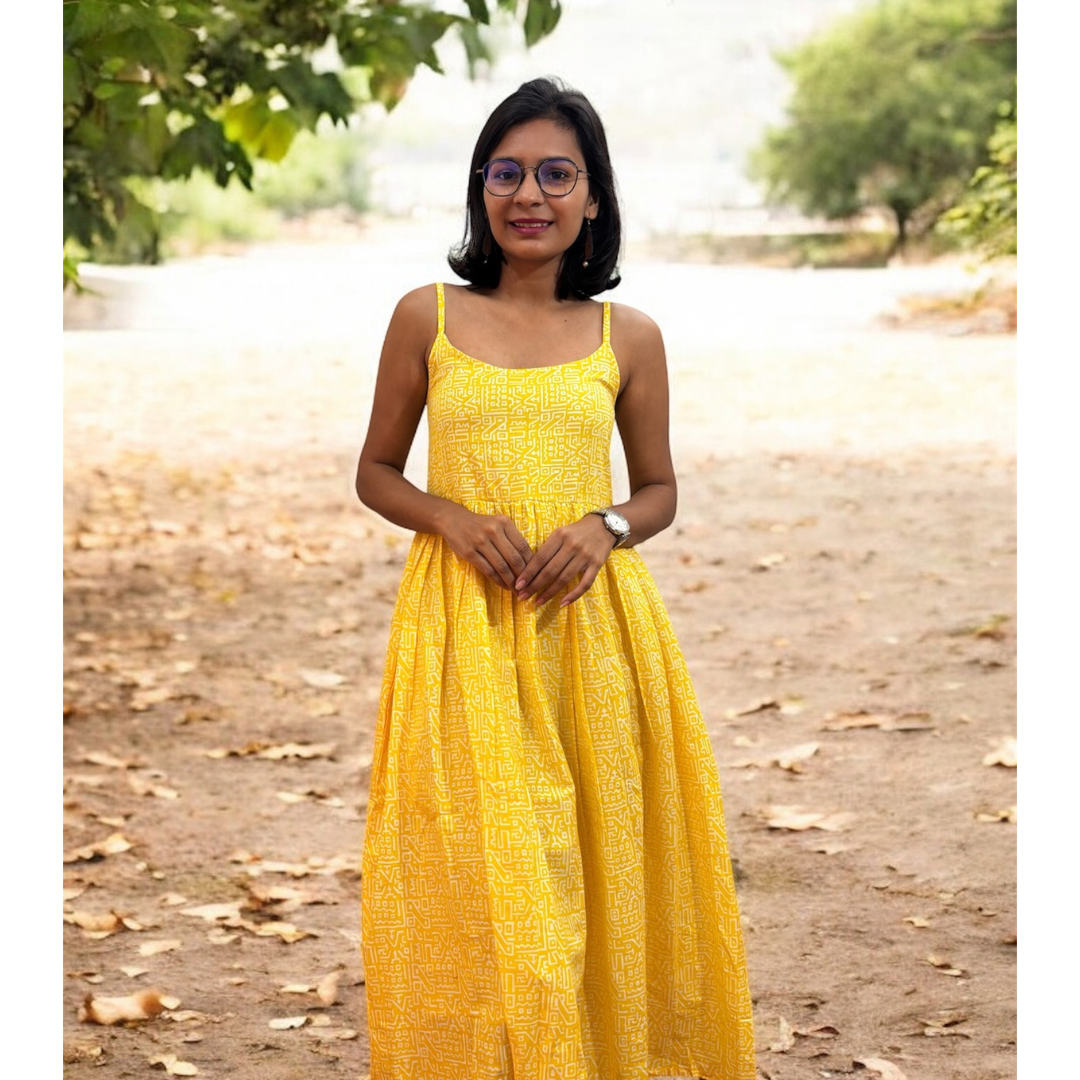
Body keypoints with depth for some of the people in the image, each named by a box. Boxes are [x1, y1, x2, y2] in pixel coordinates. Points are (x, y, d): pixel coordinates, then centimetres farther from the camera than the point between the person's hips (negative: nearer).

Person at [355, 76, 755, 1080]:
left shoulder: (628, 337, 6)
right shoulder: (427, 317, 4)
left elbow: (659, 490, 13)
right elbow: (376, 473, 10)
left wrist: (604, 528, -8)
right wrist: (455, 518, -9)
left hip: (591, 621, 1)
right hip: (461, 620, -1)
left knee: (592, 859, 4)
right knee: (482, 873, -4)